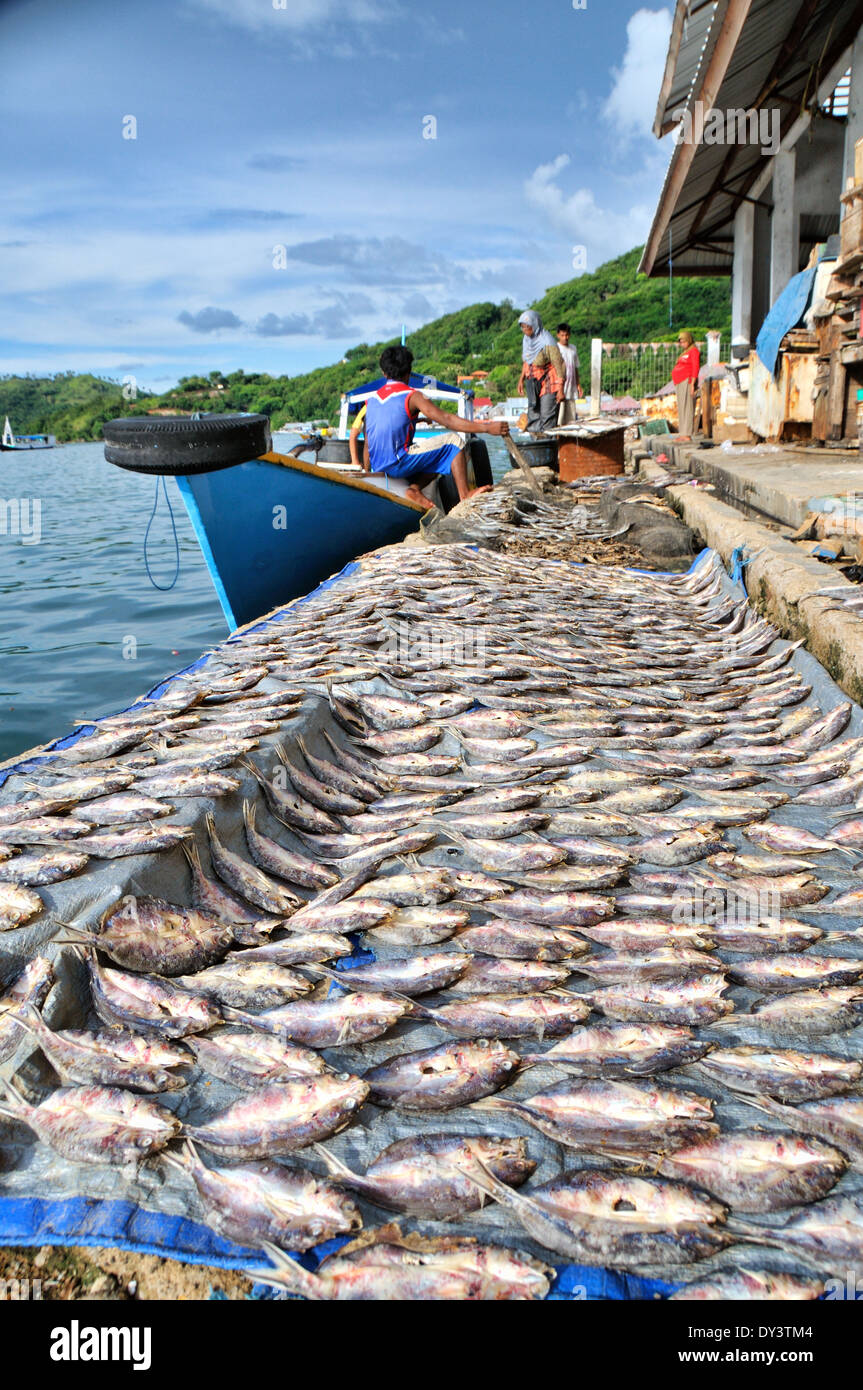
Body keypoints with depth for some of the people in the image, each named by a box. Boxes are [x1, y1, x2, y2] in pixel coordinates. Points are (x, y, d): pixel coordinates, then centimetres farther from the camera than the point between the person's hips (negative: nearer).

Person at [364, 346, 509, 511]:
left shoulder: (372, 399, 16)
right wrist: (487, 428, -9)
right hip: (398, 463, -7)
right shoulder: (412, 396, -3)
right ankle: (464, 494, -3)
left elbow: (367, 444, 19)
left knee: (436, 461, 26)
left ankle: (414, 489, 0)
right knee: (454, 441, 4)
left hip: (378, 467, 7)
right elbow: (447, 420, -10)